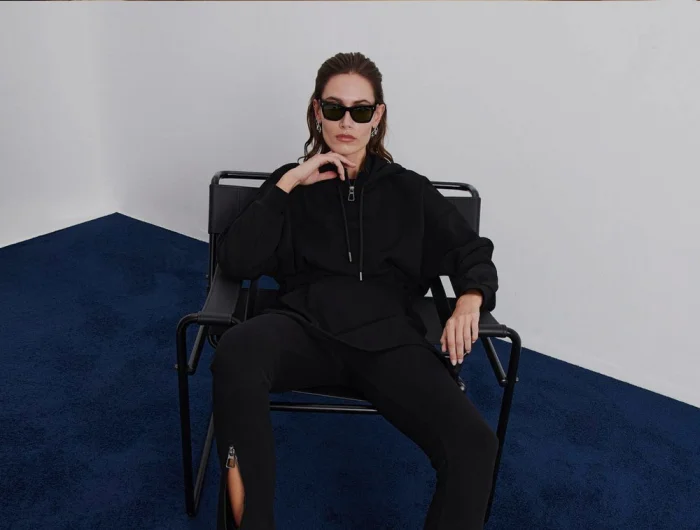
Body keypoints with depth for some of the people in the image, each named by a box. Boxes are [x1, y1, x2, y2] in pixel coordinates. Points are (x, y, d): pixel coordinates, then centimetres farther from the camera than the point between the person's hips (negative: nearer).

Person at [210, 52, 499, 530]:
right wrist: (288, 183, -1)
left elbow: (474, 254, 16)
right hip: (308, 328, 0)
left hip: (388, 336, 1)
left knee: (474, 444, -26)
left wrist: (469, 302, -7)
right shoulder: (292, 182, 17)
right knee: (236, 352, -38)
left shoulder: (409, 190, 19)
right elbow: (236, 262, 4)